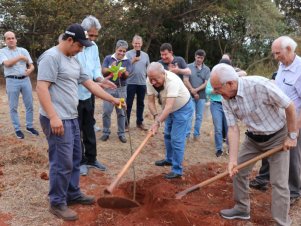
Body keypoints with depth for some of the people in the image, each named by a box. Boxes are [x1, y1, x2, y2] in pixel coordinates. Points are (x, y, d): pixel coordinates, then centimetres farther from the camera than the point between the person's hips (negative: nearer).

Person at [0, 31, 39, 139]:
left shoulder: (23, 50, 9)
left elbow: (32, 65, 8)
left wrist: (30, 70, -15)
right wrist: (20, 57, -11)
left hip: (25, 80, 3)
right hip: (12, 81, -3)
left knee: (29, 105, 8)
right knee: (13, 107, 4)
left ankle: (29, 126, 22)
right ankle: (17, 129, 14)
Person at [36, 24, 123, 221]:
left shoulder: (74, 61, 16)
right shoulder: (51, 57, -13)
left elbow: (90, 83, 19)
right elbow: (41, 88, -20)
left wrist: (113, 99, 16)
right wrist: (53, 117, -26)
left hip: (72, 118, 10)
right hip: (57, 120, -10)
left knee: (75, 159, 17)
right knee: (62, 163, -5)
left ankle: (73, 194, 31)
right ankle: (57, 203, 10)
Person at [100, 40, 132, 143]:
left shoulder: (127, 61, 2)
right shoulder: (108, 58, 2)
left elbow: (126, 75, -9)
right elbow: (103, 72, -4)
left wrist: (123, 72, -31)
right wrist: (111, 68, -22)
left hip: (121, 89, 1)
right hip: (109, 88, 0)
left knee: (121, 112, 6)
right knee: (106, 111, 0)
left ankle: (121, 133, 14)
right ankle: (106, 132, 12)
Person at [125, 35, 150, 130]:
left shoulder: (145, 55, 11)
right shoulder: (128, 53, -2)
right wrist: (133, 60, -20)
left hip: (142, 83, 4)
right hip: (131, 82, -4)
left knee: (140, 103, 10)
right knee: (129, 103, 1)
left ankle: (139, 122, 20)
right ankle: (126, 123, 8)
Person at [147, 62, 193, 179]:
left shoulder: (172, 81, -39)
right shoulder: (150, 81, -20)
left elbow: (169, 106, -45)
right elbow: (151, 102, -14)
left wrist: (157, 122, -52)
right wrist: (156, 115, -31)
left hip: (183, 108, -7)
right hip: (170, 108, 7)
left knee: (177, 139, -9)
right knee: (167, 135, 20)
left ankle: (177, 170, 2)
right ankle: (169, 159, 40)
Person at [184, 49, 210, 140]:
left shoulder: (207, 69, 4)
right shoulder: (189, 67, -1)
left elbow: (206, 83, -2)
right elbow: (186, 81, -5)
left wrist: (196, 90, -12)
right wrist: (193, 92, -9)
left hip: (202, 95, 2)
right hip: (190, 95, -2)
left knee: (199, 116, 7)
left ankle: (196, 134, 17)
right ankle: (187, 134, 1)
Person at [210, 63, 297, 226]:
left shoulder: (259, 85, -33)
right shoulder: (226, 100, -14)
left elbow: (290, 107, -23)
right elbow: (233, 128, -11)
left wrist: (291, 136, -15)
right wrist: (233, 159, -18)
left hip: (277, 136, -6)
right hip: (253, 137, 6)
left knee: (279, 183, -5)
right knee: (238, 171, 10)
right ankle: (242, 209, 30)